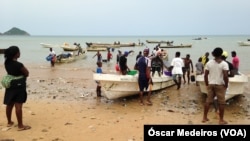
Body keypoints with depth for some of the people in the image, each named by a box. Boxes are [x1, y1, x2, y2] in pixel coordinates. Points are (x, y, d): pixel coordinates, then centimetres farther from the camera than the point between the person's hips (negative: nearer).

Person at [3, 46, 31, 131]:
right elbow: (26, 74, -10)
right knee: (18, 106, -3)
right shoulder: (18, 65, -23)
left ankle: (9, 122, 33)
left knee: (9, 105, 18)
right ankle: (20, 125, 4)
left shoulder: (7, 63, -1)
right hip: (19, 86, -8)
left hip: (10, 85, 8)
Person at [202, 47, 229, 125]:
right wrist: (226, 85, -4)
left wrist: (207, 84, 12)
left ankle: (204, 117, 18)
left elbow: (205, 75, 1)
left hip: (211, 84, 4)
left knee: (208, 101, 11)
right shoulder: (224, 64, -10)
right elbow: (225, 76, -18)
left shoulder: (209, 63, 1)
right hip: (220, 85, -4)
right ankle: (221, 120, 11)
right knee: (221, 102, 6)